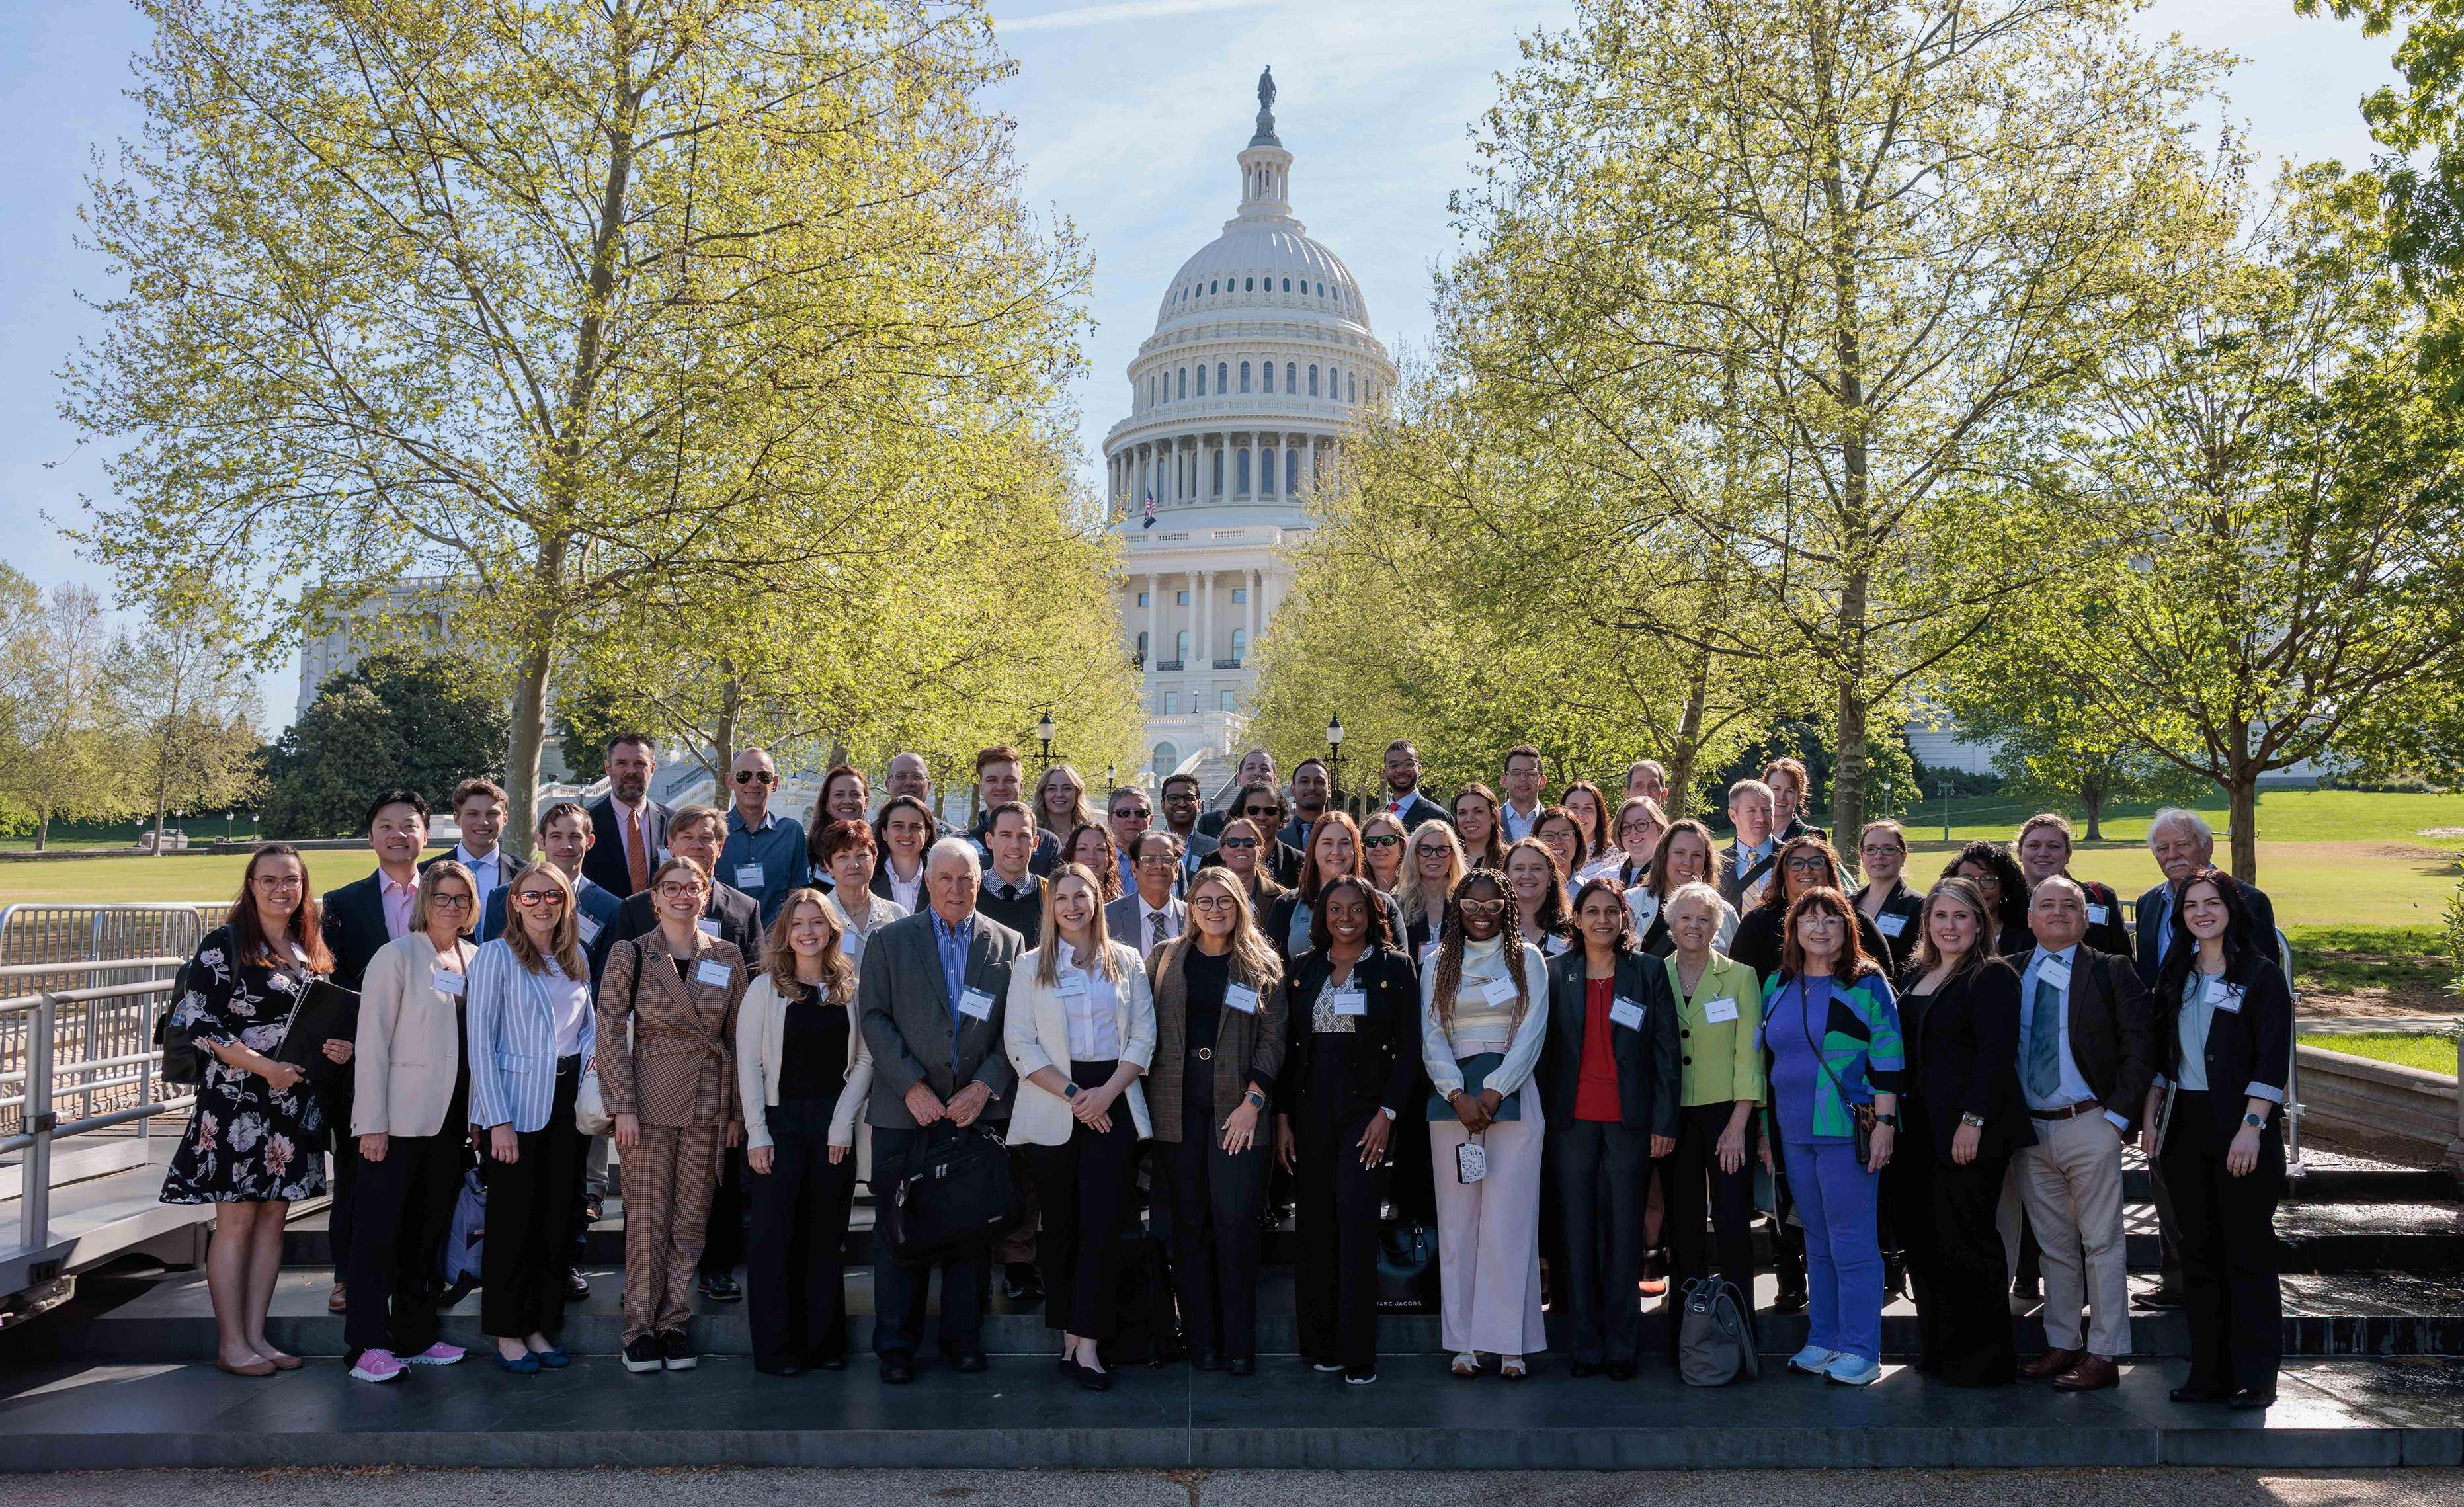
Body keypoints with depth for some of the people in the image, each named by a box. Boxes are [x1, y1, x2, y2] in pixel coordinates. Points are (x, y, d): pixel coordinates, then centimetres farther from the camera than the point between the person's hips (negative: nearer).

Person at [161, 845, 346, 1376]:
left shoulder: (314, 950, 12)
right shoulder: (222, 945, -5)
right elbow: (198, 1022, -11)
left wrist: (341, 1047, -5)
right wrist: (263, 1066, -19)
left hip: (296, 1101, 6)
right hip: (237, 1100, -6)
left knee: (274, 1217, 9)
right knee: (236, 1219, -2)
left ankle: (255, 1335, 16)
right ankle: (231, 1345, 6)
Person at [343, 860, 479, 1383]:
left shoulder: (476, 959, 10)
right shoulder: (398, 955, -6)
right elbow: (372, 1041, -9)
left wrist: (478, 1115, 7)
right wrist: (372, 1122, -14)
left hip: (452, 1118, 5)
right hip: (400, 1116, -5)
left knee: (429, 1228, 12)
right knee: (380, 1230, -1)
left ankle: (414, 1335, 21)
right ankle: (367, 1345, 4)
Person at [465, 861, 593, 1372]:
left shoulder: (576, 959, 10)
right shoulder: (495, 955, -6)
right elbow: (480, 1044, -10)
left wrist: (591, 1053, -4)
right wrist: (499, 1121, -15)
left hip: (566, 1101, 5)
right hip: (515, 1103, -5)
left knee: (556, 1219, 8)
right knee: (513, 1221, 1)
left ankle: (540, 1328, 19)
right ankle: (507, 1335, 13)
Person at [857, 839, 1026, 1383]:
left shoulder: (1008, 944, 7)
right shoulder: (889, 941, 5)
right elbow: (874, 1018, -1)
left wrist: (986, 1086, -9)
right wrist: (912, 1087, -11)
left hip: (980, 1108, 1)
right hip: (906, 1110, -1)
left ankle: (963, 1335, 20)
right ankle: (895, 1343, 14)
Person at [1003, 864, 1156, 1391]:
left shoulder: (1127, 962, 10)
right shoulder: (1030, 966, 8)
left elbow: (1144, 1037, 5)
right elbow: (1019, 1044, 0)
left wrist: (1106, 1094, -9)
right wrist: (1072, 1095, -9)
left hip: (1113, 1105, 0)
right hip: (1051, 1107, 0)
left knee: (1103, 1225, -7)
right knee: (1060, 1225, 3)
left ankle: (1087, 1347, -7)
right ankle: (1070, 1336, 11)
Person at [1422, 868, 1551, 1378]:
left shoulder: (1527, 959, 8)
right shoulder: (1439, 964, 12)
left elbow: (1532, 1034, 0)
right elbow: (1432, 1038, 5)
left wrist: (1493, 1093, -10)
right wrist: (1459, 1095, -10)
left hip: (1512, 1097, -1)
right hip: (1452, 1098, 2)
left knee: (1509, 1218, -5)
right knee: (1457, 1220, 1)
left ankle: (1509, 1342, 1)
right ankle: (1464, 1342, 6)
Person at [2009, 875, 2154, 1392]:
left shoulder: (2111, 971, -1)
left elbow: (2140, 1048, -4)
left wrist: (2117, 1116, -10)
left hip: (2089, 1126, -3)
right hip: (2029, 1128, 4)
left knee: (2102, 1244, 1)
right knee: (2054, 1246, 12)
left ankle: (2104, 1355, 7)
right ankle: (2062, 1345, 21)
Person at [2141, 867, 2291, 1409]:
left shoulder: (2260, 974, -4)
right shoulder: (2176, 975, 13)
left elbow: (2273, 1058, -10)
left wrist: (2252, 1126, -17)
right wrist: (2150, 1116, 8)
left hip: (2240, 1127, -5)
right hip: (2184, 1125, 5)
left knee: (2248, 1252, -1)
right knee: (2199, 1252, 8)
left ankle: (2257, 1378, 8)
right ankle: (2210, 1373, 15)